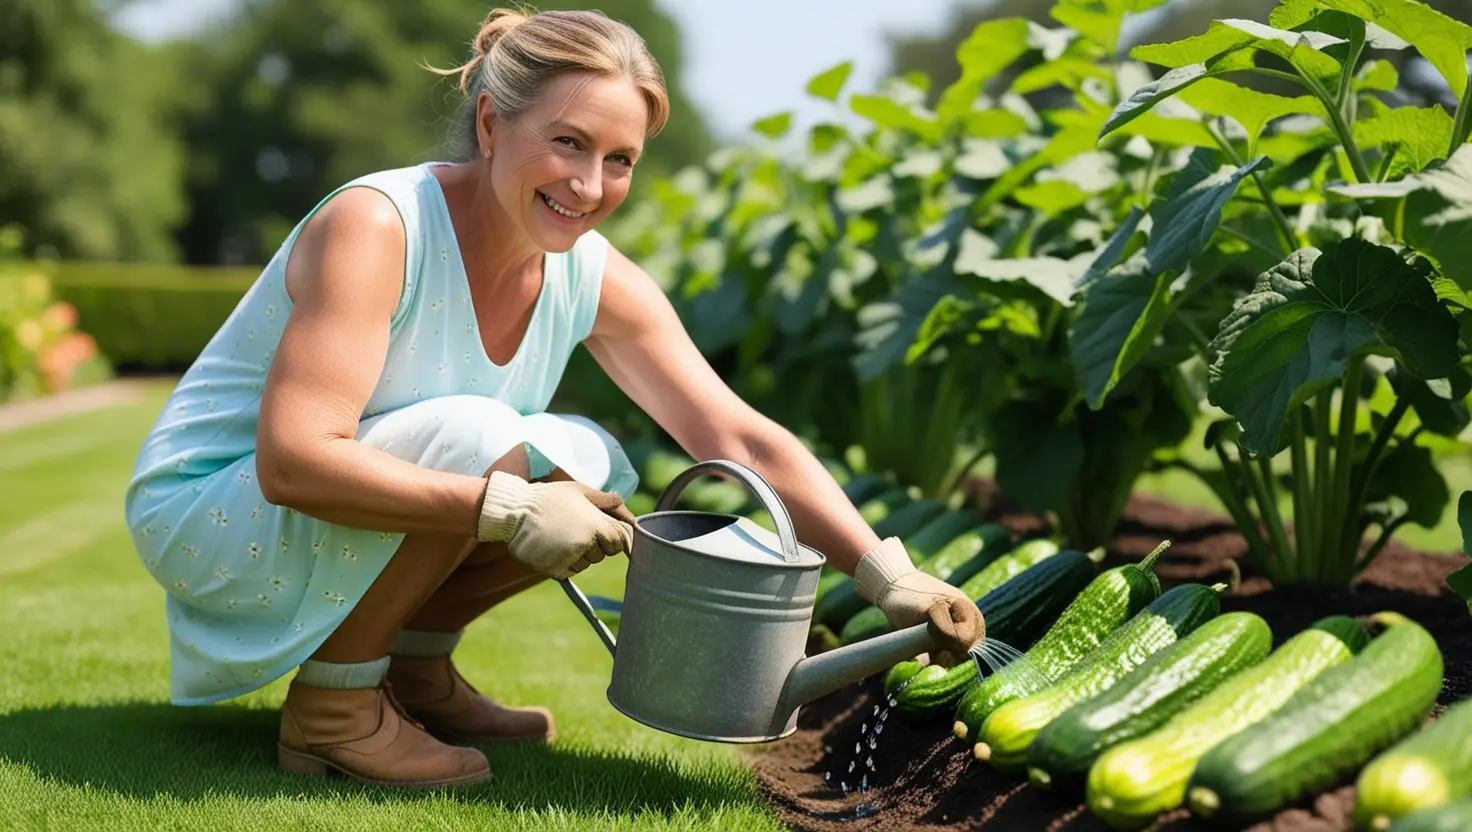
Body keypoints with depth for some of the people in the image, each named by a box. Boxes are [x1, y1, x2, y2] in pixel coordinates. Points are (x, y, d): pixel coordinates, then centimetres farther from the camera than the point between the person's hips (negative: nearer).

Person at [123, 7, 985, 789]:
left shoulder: (597, 280, -7)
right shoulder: (374, 227, -27)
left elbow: (742, 439, -9)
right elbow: (293, 461, -34)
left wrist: (884, 570, -19)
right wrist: (507, 508, -37)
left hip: (338, 526, 7)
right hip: (209, 514, -7)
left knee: (595, 469, -11)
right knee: (472, 435, -30)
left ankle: (413, 666, 7)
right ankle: (331, 707, -13)